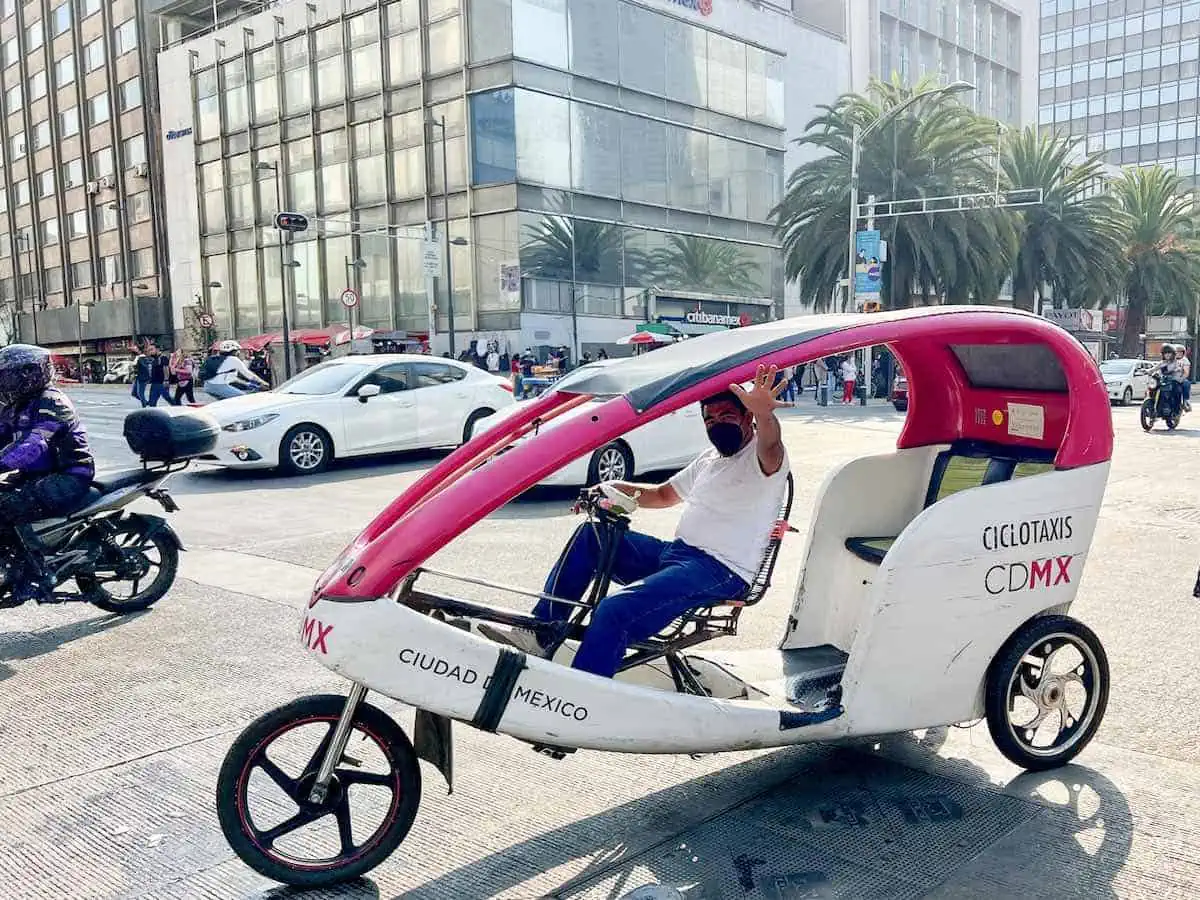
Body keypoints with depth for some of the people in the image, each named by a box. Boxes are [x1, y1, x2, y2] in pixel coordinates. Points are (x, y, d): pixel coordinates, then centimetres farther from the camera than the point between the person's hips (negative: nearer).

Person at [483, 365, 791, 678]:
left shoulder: (762, 459, -5)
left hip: (720, 570, -10)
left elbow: (770, 445, -30)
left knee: (616, 611, -30)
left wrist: (763, 413, -54)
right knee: (590, 534, 8)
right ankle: (542, 631, 2)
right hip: (676, 552, 10)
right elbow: (663, 494, 33)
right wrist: (616, 489, 16)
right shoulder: (709, 460, 23)